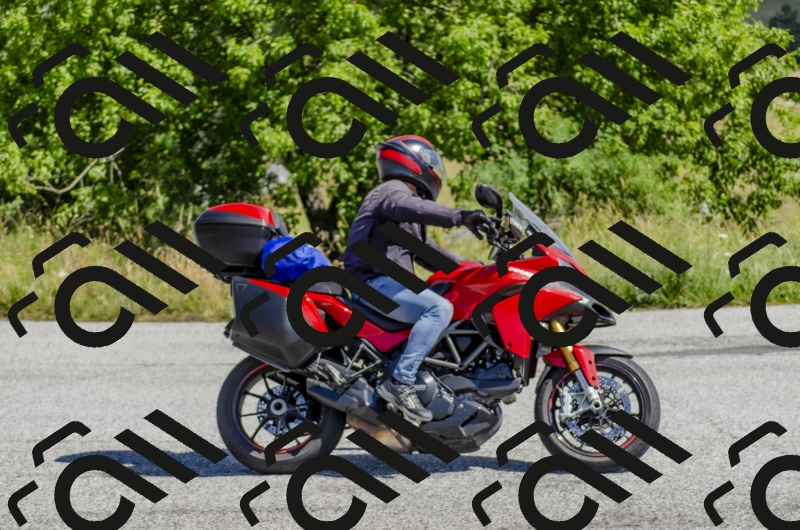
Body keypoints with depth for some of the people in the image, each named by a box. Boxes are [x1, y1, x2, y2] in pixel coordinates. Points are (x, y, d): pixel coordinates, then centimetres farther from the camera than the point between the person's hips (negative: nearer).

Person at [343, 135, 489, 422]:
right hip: (376, 282, -11)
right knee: (439, 309, -30)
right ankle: (400, 382, -35)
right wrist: (460, 217, -42)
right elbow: (410, 207, -30)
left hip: (391, 283, 11)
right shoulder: (392, 190, -6)